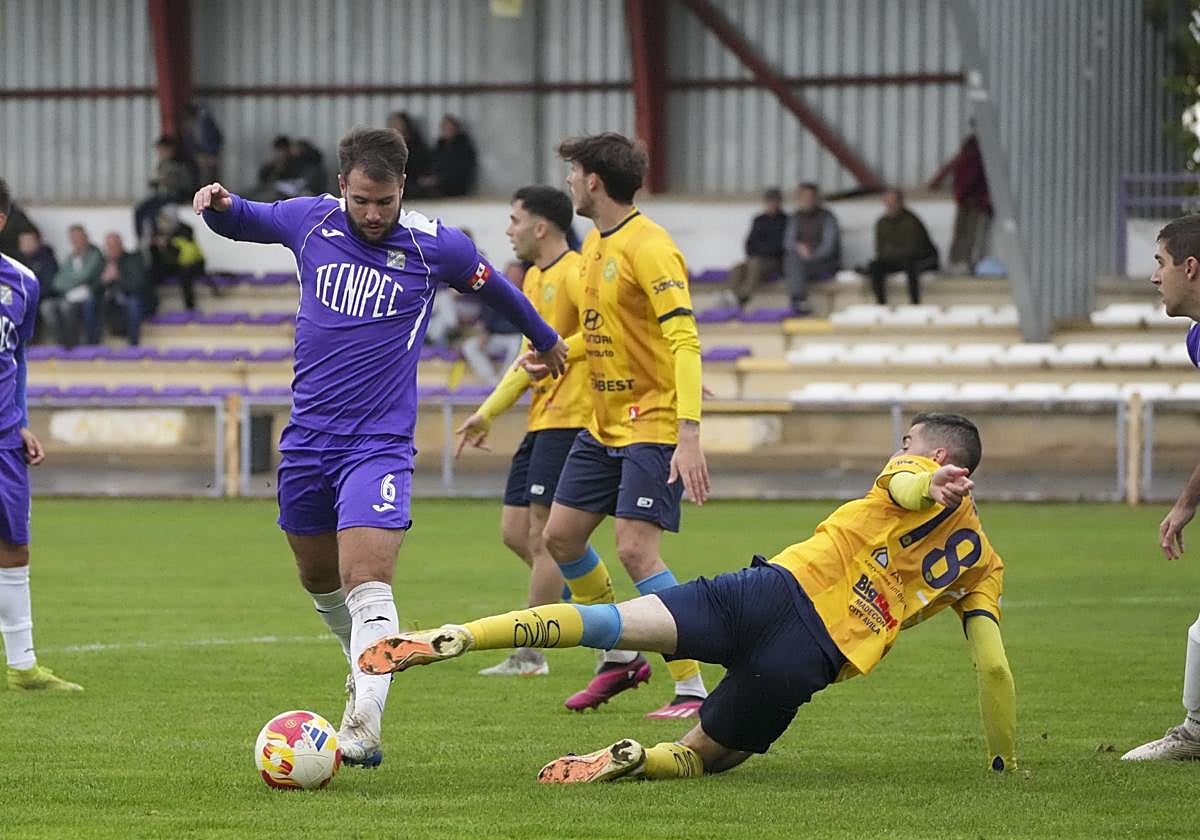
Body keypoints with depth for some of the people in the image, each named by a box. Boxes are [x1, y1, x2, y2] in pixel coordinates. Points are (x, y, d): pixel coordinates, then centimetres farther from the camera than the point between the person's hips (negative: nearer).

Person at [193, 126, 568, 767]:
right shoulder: (308, 221, 0)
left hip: (379, 443, -4)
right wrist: (218, 204, -6)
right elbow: (239, 221, 19)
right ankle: (365, 666, 42)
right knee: (318, 578, 16)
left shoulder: (437, 246, -6)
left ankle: (361, 729, -26)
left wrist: (545, 339, 32)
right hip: (306, 440, 4)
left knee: (368, 584, -18)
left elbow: (494, 288, 15)